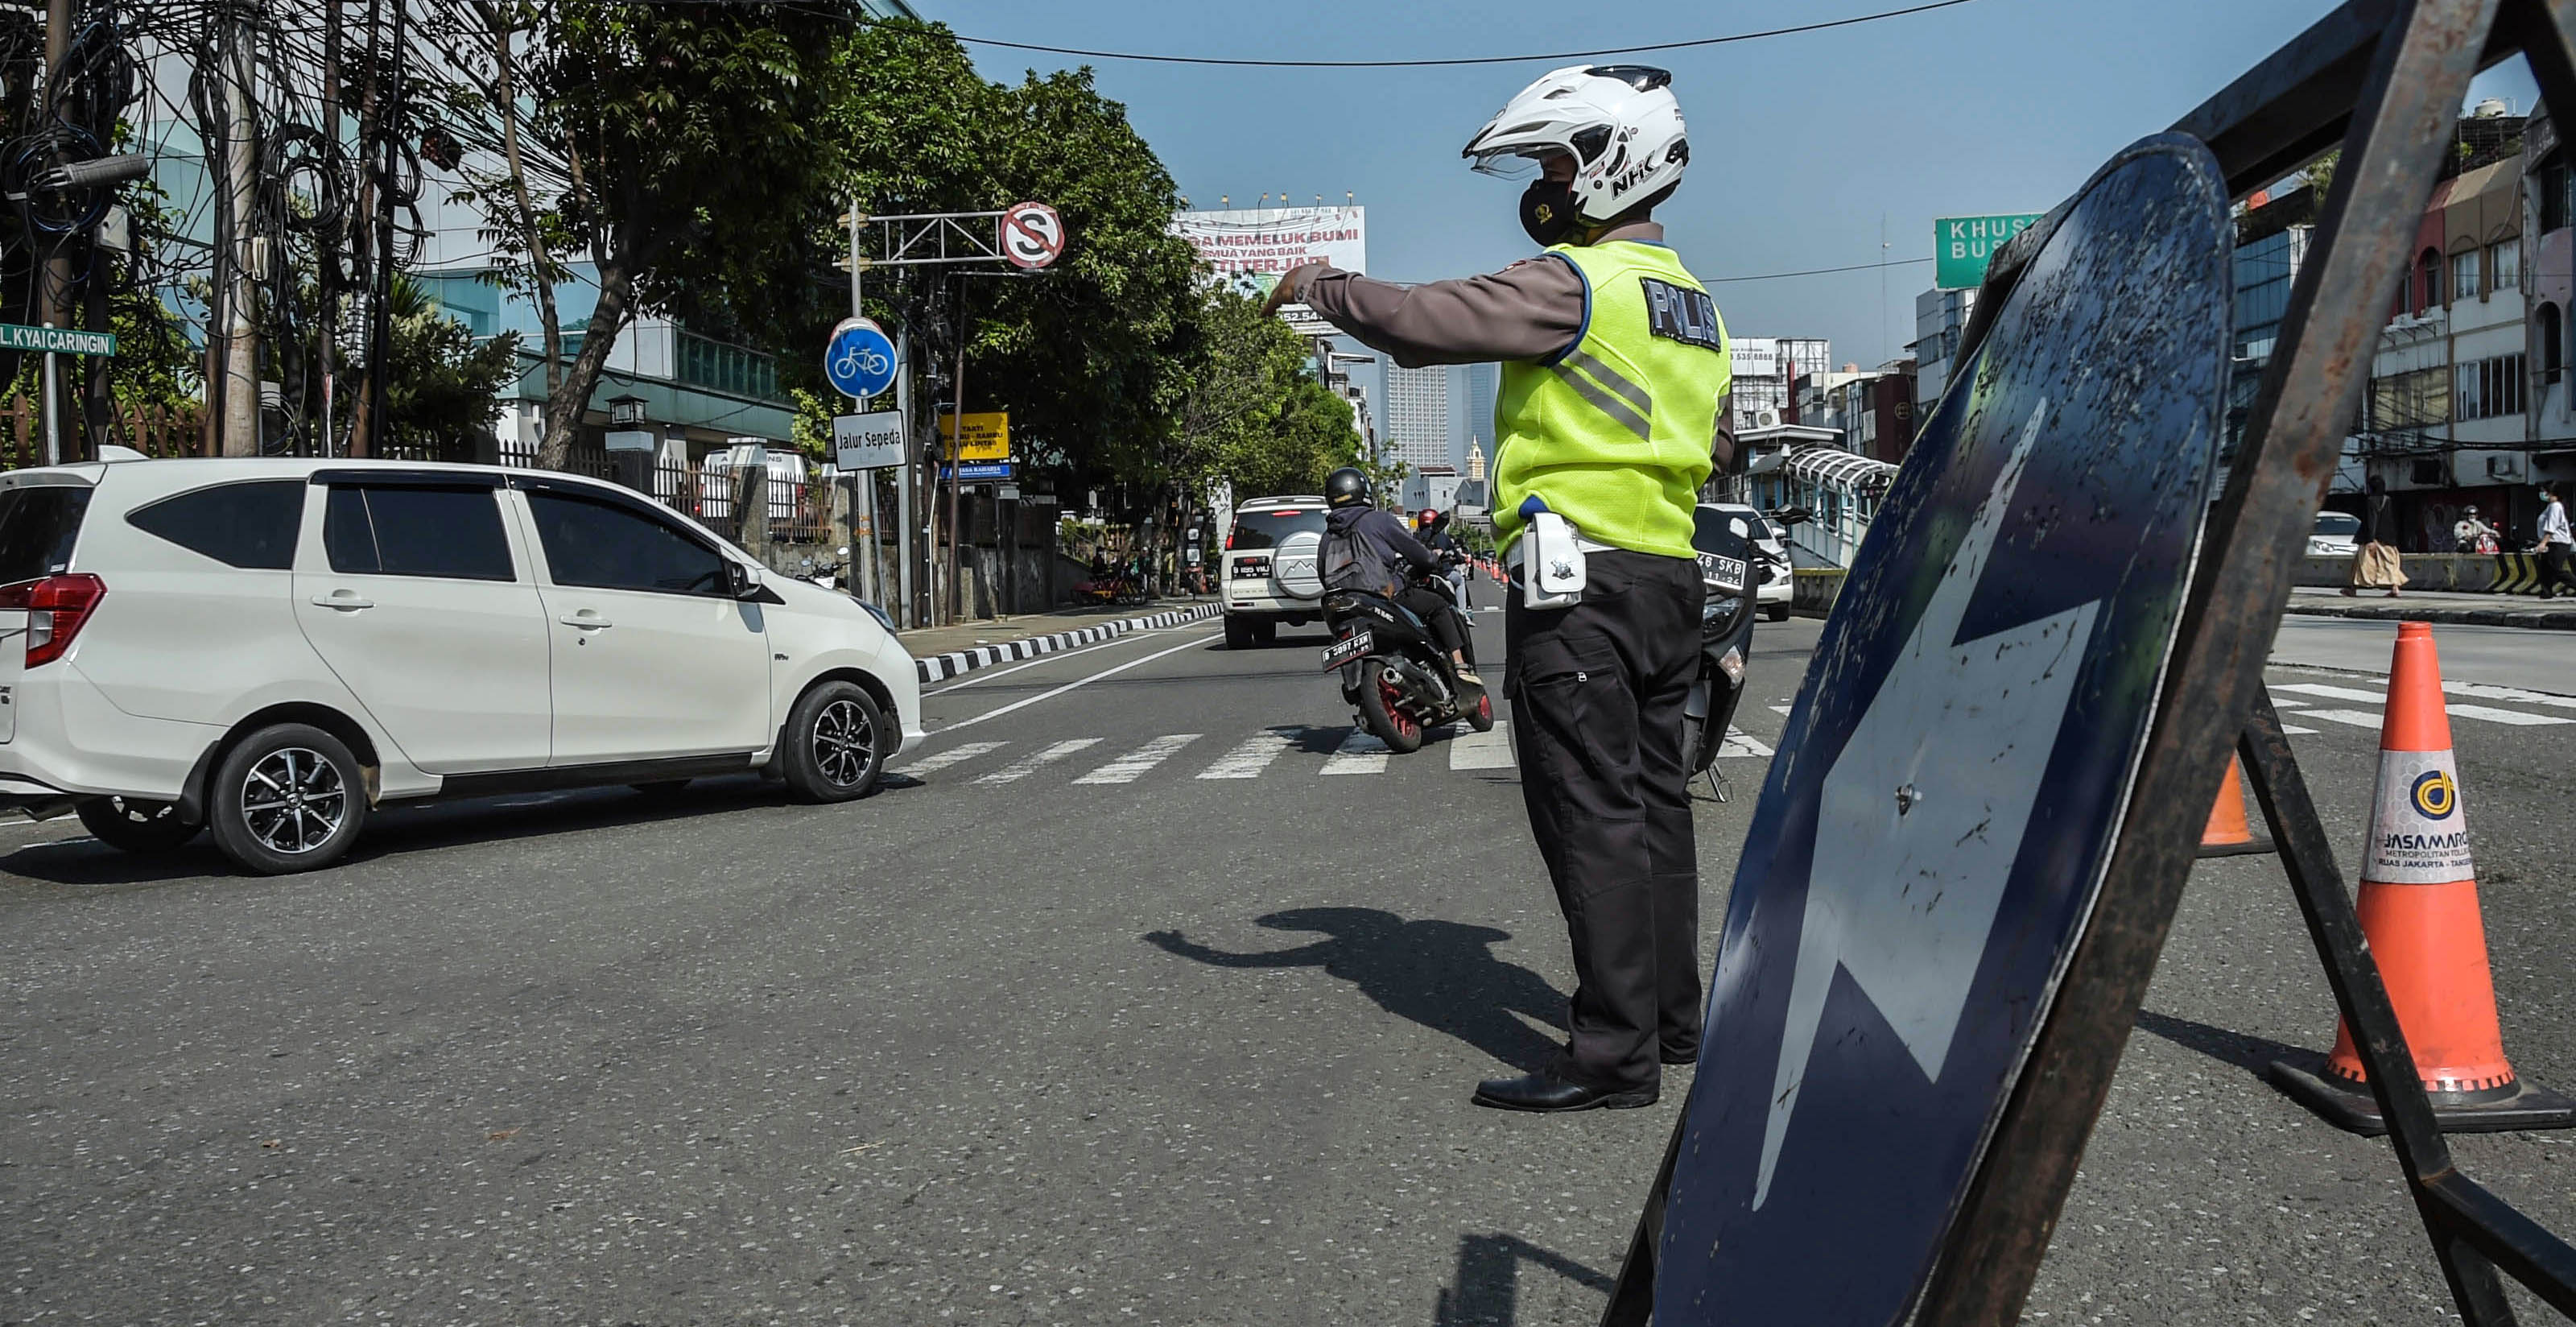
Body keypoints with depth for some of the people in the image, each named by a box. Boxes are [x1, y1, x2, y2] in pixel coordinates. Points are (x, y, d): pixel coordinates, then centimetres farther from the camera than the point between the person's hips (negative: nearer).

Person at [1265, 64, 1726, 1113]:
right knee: (1652, 799, 15)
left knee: (1591, 811, -8)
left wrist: (1320, 286, -1)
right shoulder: (1689, 296, 19)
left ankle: (1614, 1051, -6)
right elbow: (1718, 448, 27)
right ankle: (1671, 1017, 24)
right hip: (1670, 575, 9)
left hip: (1579, 580, -9)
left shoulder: (1574, 283, -11)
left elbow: (1418, 323, -18)